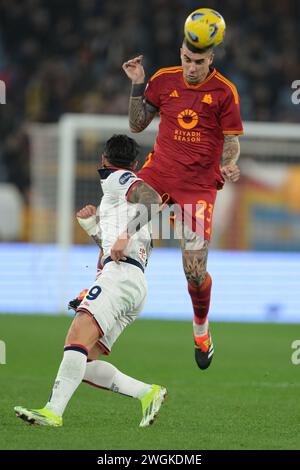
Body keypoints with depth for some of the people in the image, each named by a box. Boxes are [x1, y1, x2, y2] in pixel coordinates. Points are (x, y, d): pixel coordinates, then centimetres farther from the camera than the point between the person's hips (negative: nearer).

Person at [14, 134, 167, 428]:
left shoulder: (116, 179, 8)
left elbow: (153, 198, -14)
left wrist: (125, 235, -19)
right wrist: (91, 226, 30)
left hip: (122, 275, -9)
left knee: (78, 337, -25)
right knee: (82, 362, 1)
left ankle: (53, 411, -38)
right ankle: (147, 394, -4)